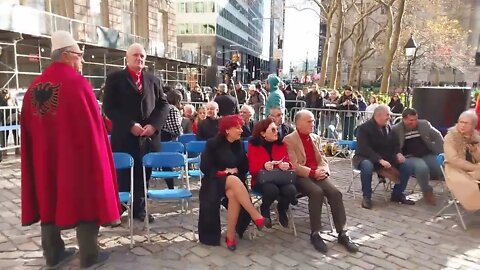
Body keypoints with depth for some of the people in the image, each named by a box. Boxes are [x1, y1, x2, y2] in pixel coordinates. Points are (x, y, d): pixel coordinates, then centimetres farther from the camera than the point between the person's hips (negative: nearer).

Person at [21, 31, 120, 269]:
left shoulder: (35, 86, 7)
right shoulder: (77, 83, -14)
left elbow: (28, 129, 12)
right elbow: (92, 126, -15)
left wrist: (41, 152, 20)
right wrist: (97, 152, -3)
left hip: (45, 156, 7)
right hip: (78, 156, -7)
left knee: (50, 199, 16)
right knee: (85, 200, 5)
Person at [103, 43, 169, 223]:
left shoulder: (153, 80, 13)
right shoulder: (115, 78, 2)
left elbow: (163, 105, 10)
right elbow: (108, 107, -6)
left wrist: (154, 124, -7)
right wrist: (130, 125, -15)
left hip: (149, 137, 4)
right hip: (124, 137, -3)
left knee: (143, 175, 11)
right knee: (122, 175, 4)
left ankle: (139, 209, 24)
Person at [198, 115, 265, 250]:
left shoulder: (239, 144, 7)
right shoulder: (213, 143, -6)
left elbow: (245, 167, 12)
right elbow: (205, 168, -8)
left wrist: (236, 171, -8)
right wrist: (223, 172, -14)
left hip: (235, 180, 3)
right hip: (215, 180, -3)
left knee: (233, 195, -34)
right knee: (234, 180, -38)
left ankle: (230, 235, -22)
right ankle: (256, 216, -36)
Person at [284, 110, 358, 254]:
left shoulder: (316, 138, 18)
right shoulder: (289, 140, -3)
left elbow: (323, 159, 16)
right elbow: (294, 166, -11)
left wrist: (323, 170, -7)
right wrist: (313, 172, -17)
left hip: (318, 174, 6)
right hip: (301, 176, -5)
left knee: (335, 193, -22)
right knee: (317, 192, -34)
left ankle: (342, 233, -13)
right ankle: (315, 234, -21)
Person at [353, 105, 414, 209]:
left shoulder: (388, 127, 7)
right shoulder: (364, 128, -15)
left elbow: (394, 144, 11)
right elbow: (364, 149, -23)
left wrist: (398, 153, -12)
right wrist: (380, 160, -34)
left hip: (385, 158, 7)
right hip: (365, 158, -6)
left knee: (408, 167, -11)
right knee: (367, 166, -41)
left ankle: (397, 194, 7)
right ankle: (366, 197, -22)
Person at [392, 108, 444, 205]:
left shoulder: (424, 124, 5)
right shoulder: (396, 130, -6)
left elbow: (437, 136, 13)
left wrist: (442, 152, 5)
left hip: (428, 155, 4)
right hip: (410, 158, -4)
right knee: (422, 167, -34)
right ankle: (427, 191, -8)